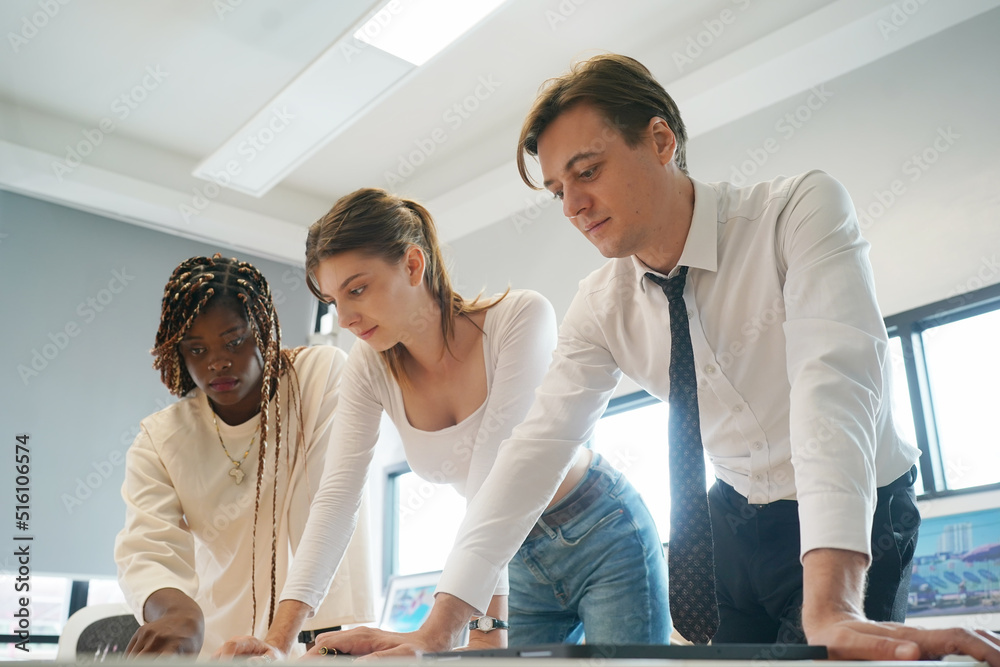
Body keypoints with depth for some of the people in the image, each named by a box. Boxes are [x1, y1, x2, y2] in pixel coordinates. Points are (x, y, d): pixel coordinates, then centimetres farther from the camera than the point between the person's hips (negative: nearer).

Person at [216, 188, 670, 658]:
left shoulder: (521, 316, -25)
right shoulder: (370, 367, -11)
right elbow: (336, 497, -17)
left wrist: (485, 624, -39)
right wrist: (279, 637, -27)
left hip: (603, 534, -4)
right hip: (521, 562, 4)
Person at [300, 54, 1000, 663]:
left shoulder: (802, 210, -21)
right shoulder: (602, 306, -8)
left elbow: (833, 380, -35)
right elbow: (540, 444, -13)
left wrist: (830, 608, -47)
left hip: (858, 519, -3)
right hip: (737, 518, 4)